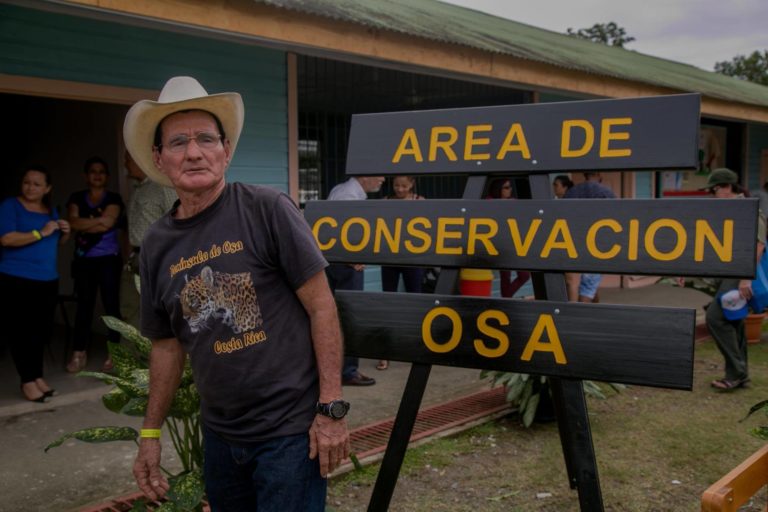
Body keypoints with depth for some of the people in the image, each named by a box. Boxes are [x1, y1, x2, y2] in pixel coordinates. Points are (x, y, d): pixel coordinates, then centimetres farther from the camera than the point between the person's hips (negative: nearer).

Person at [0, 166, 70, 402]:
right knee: (21, 332, -6)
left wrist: (65, 233, 3)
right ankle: (28, 381, 1)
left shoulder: (51, 211, 16)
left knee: (42, 331, 7)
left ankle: (37, 376, 17)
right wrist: (41, 233, -19)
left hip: (48, 280, 6)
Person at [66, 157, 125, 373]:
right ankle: (79, 354, 9)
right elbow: (73, 222, -6)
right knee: (84, 304, 4)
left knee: (111, 304, -4)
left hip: (108, 259, -2)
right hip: (84, 260, 3)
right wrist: (98, 220, -10)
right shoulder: (77, 198, 10)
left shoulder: (113, 198, 2)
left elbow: (108, 224, -13)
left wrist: (84, 225, -4)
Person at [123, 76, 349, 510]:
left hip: (291, 428, -5)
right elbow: (168, 343, 12)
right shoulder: (157, 245, 3)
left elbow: (321, 305, -12)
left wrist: (331, 409, -15)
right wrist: (151, 432, 13)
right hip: (220, 434, 5)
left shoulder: (267, 209, -12)